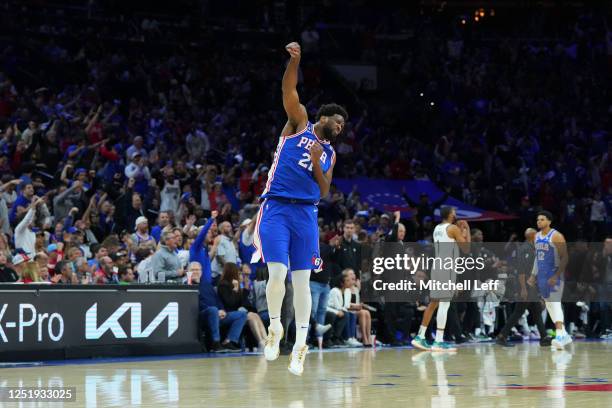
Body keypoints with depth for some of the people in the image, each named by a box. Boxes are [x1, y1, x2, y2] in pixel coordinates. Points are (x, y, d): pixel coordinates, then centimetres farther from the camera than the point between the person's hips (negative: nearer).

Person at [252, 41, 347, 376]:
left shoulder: (330, 154, 19)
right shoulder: (299, 123, 8)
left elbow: (324, 192, 11)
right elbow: (288, 91, -6)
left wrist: (317, 165, -6)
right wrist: (294, 60, -21)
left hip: (305, 213, 5)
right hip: (276, 208, -4)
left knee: (302, 279, 1)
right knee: (277, 273, -15)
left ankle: (300, 344, 4)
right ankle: (275, 328, 6)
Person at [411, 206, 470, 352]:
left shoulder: (437, 228, 16)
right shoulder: (453, 228, -8)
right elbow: (466, 249, -6)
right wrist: (467, 230, 5)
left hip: (437, 267, 8)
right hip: (446, 268, -8)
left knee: (434, 303, 13)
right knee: (444, 304, -8)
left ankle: (420, 337, 13)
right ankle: (438, 342, -11)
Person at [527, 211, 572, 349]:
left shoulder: (556, 236, -14)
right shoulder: (537, 236, 10)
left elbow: (564, 258, -16)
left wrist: (556, 276, -23)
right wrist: (533, 275, 13)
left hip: (554, 274, -8)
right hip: (542, 275, 8)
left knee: (555, 303, -18)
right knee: (549, 304, 11)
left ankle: (560, 335, -24)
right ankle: (564, 335, 18)